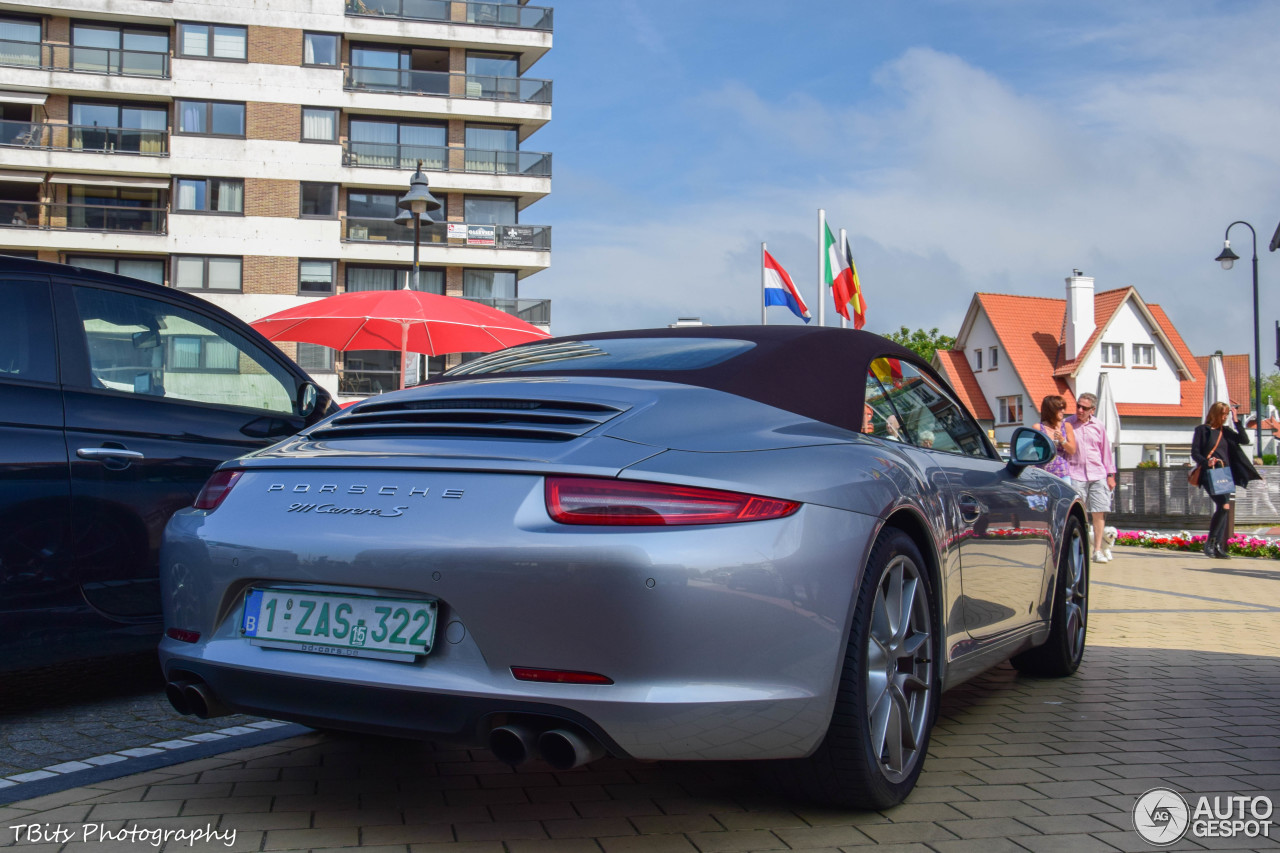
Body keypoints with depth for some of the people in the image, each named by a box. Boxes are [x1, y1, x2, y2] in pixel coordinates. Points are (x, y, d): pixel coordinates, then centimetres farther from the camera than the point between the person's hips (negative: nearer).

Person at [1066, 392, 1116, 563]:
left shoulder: (1098, 426, 10)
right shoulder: (1067, 424, 3)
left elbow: (1106, 451, 16)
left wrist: (1110, 474, 14)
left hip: (1097, 475, 2)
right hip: (1076, 475, -2)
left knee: (1099, 513, -1)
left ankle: (1098, 550, 6)